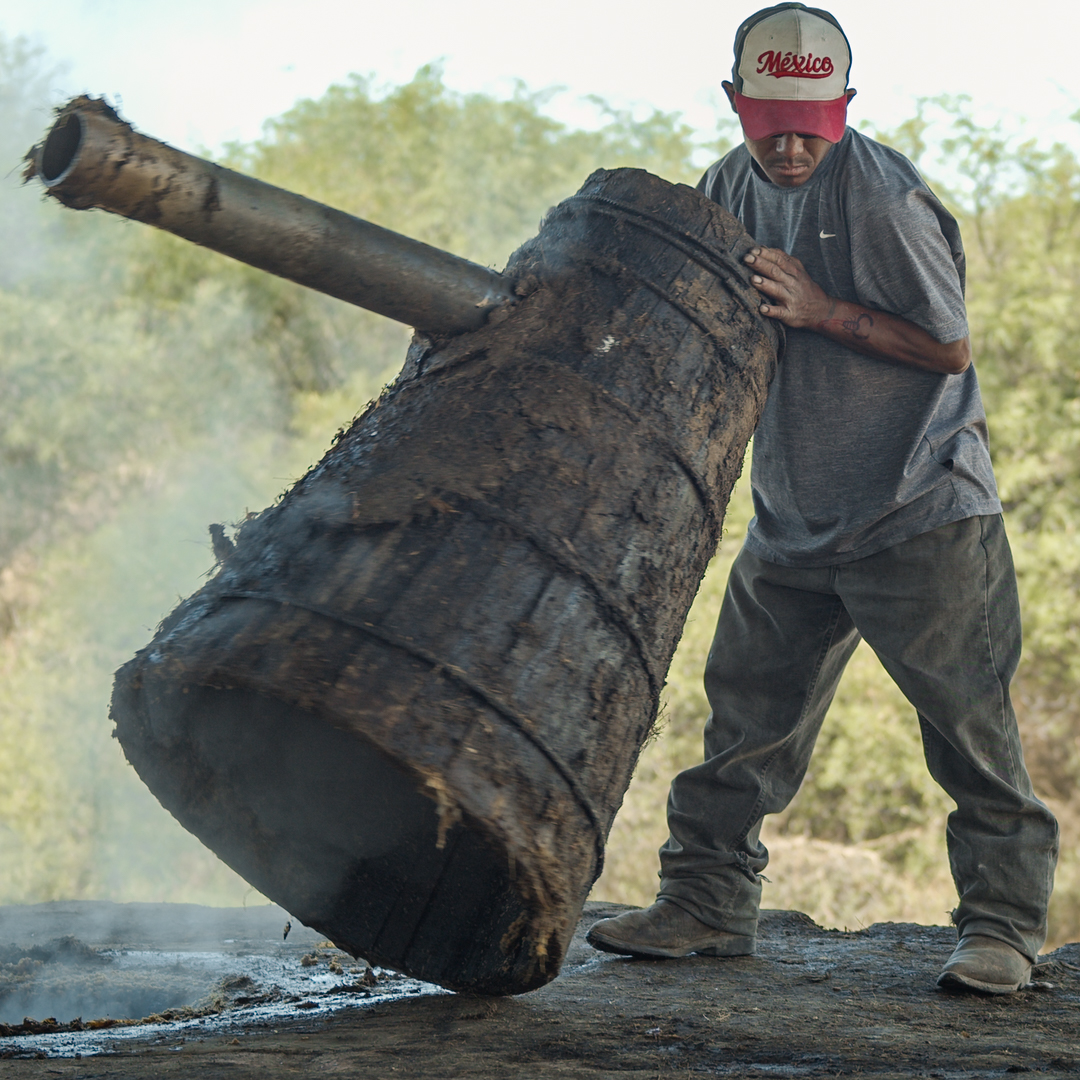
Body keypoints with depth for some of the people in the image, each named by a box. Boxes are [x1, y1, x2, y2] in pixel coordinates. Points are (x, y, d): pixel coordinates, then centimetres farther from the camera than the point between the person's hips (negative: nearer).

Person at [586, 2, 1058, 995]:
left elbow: (949, 347, -13)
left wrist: (820, 310, -21)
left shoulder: (883, 193, -16)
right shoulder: (731, 186, 5)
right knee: (746, 709, 9)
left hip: (921, 512, -6)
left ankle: (1004, 922, 5)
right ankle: (707, 902, 20)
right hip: (790, 519, 6)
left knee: (966, 719, -4)